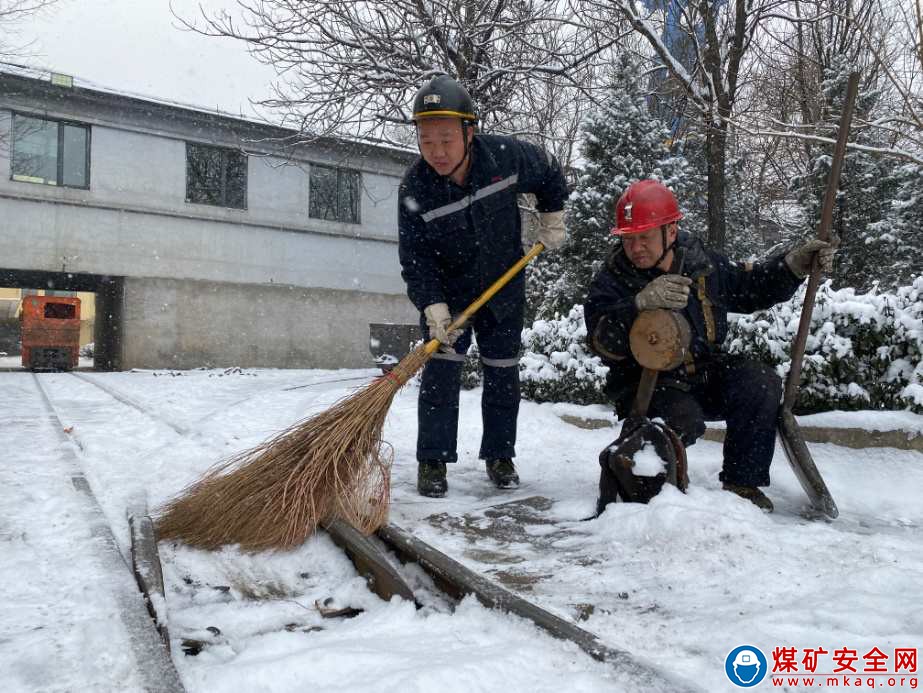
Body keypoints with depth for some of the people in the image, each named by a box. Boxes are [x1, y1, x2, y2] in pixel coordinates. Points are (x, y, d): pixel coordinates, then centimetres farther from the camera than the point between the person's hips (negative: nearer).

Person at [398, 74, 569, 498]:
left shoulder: (507, 156, -20)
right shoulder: (414, 189, -23)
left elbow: (549, 173, 2)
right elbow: (415, 260, -21)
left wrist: (552, 219, 5)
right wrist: (433, 307, -31)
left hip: (503, 291, 2)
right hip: (446, 292, -2)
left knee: (502, 375, 7)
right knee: (441, 371, -9)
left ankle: (499, 456, 22)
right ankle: (433, 461, 2)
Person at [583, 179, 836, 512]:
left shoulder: (702, 263, 1)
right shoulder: (611, 281, -13)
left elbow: (751, 287, 18)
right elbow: (603, 343, -30)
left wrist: (794, 264, 3)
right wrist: (640, 304, -46)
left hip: (704, 376, 5)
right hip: (647, 384, -5)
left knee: (761, 385, -17)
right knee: (684, 421, -33)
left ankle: (741, 483, -1)